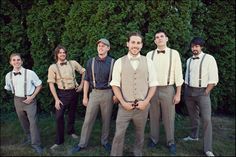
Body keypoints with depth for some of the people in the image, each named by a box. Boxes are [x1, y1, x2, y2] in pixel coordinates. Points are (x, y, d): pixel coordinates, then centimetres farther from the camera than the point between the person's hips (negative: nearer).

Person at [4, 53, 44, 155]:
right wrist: (17, 94, 6)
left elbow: (39, 85, -6)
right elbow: (8, 88, 14)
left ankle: (36, 144, 10)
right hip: (17, 100, 4)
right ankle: (28, 137, 44)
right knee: (23, 121, 20)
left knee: (33, 122, -4)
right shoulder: (8, 76, -5)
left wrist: (32, 97, -11)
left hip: (29, 100, -4)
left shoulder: (30, 73, -17)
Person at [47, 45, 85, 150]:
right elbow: (51, 84, -9)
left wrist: (81, 85, 3)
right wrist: (56, 99, -14)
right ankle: (59, 140, 9)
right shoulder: (53, 67, -8)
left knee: (72, 114, 18)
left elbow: (83, 72, 11)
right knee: (59, 116, -6)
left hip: (74, 92, 3)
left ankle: (71, 131, 41)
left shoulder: (73, 63, -2)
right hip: (62, 93, -2)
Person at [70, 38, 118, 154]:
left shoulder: (113, 62, -1)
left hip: (108, 94, -1)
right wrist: (85, 96, 3)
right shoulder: (91, 62, 2)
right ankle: (82, 144, 18)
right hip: (94, 93, 1)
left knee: (106, 119, 11)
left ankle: (104, 141, 29)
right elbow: (87, 80, 5)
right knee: (88, 120, 4)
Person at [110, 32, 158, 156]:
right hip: (125, 106, -1)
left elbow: (153, 85, 4)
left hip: (142, 106, 2)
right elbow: (115, 85, -1)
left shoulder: (148, 62, 1)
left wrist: (146, 101, -9)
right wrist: (123, 102, -10)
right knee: (119, 135, 1)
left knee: (140, 134, 17)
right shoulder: (119, 62, -1)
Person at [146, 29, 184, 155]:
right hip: (153, 89, 2)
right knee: (153, 116, 13)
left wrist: (178, 93, -4)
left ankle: (170, 142, 25)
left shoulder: (174, 53, -2)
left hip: (168, 89, -2)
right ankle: (153, 139, 31)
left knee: (169, 117, 8)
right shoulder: (149, 54, 3)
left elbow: (178, 74, -2)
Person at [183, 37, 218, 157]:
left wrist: (206, 92, -12)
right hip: (189, 91, 5)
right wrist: (186, 91, 8)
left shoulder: (209, 59, -7)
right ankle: (194, 136, 37)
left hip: (202, 91, -5)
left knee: (206, 119, -9)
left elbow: (213, 78, -9)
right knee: (193, 116, 18)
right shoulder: (189, 60, 8)